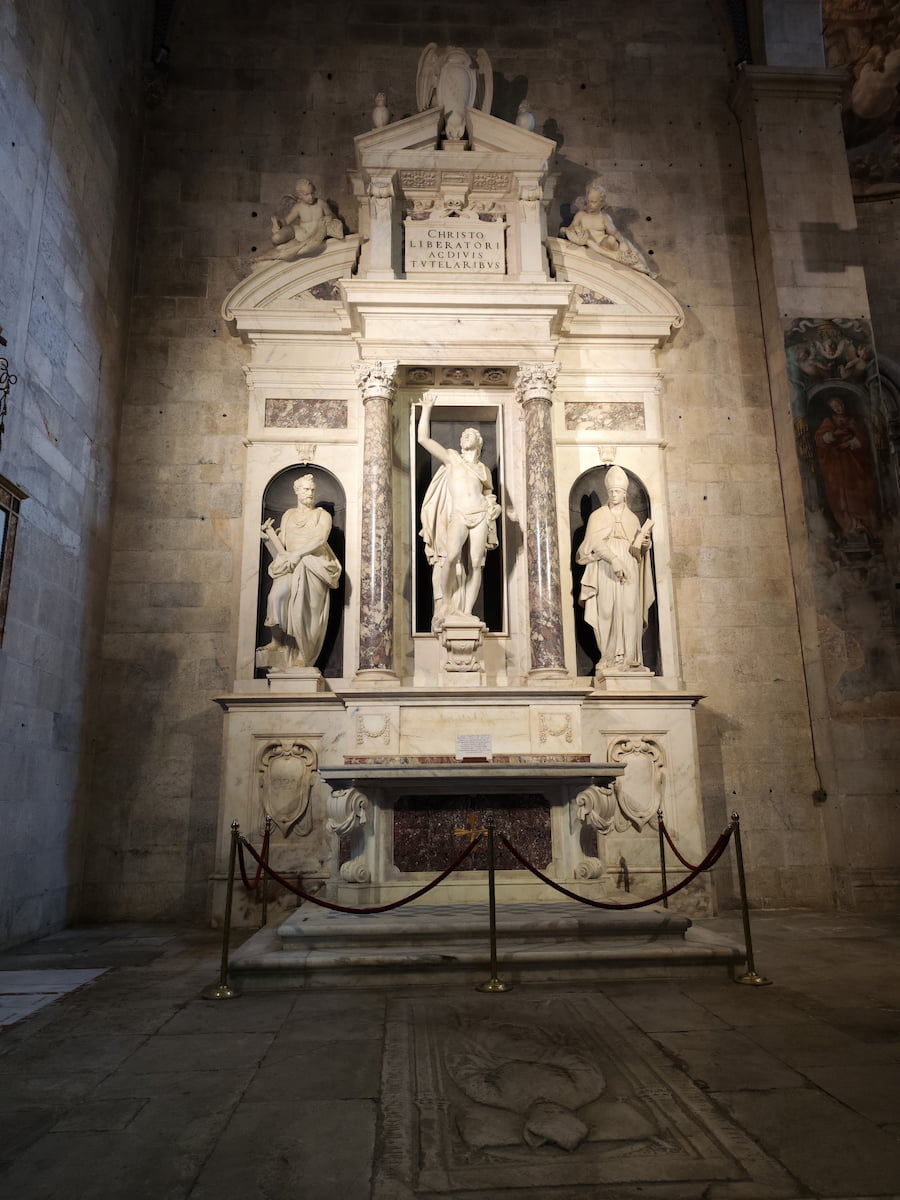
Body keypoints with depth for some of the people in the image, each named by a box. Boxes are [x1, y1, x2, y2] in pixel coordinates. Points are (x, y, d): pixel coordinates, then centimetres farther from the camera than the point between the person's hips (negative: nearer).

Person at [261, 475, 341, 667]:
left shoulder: (322, 515, 13)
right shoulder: (288, 515, 22)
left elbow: (321, 538, -8)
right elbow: (281, 548, 15)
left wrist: (298, 553, -20)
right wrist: (269, 535, -4)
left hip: (313, 567, -2)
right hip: (289, 566, 3)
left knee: (304, 610, -23)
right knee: (277, 594, -29)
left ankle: (303, 658, -18)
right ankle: (277, 640, -22)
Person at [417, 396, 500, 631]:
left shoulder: (484, 470, 22)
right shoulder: (451, 458, 14)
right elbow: (424, 438, 5)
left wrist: (493, 506, 12)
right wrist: (427, 409, 6)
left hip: (480, 516, 3)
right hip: (457, 516, -3)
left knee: (475, 565, -8)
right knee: (451, 556, -28)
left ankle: (467, 613, -6)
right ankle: (446, 604, -15)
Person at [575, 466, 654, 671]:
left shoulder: (632, 518, 18)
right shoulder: (598, 516, 9)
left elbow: (639, 550, 21)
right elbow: (594, 542, -8)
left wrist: (645, 544, -4)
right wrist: (613, 559, -23)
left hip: (628, 571, 2)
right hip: (606, 572, -2)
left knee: (629, 610, -7)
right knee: (607, 611, -7)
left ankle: (628, 656, -6)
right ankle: (610, 656, -3)